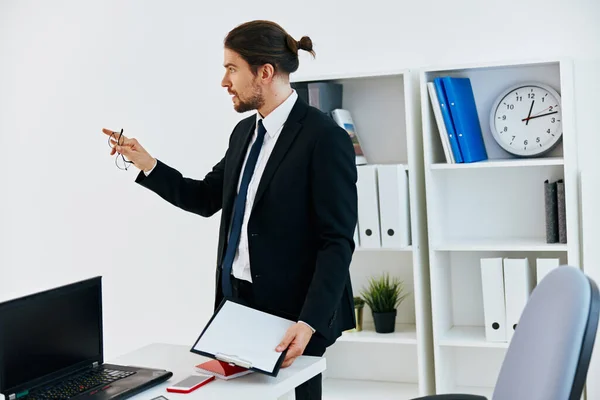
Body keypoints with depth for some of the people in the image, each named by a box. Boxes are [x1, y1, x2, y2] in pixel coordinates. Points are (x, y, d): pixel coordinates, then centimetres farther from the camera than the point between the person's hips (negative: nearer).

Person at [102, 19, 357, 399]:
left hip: (290, 311, -7)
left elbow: (337, 243, -17)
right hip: (237, 298, 7)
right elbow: (207, 198, 17)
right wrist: (147, 164, 7)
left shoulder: (325, 138, -15)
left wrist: (309, 323, -24)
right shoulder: (244, 132, 9)